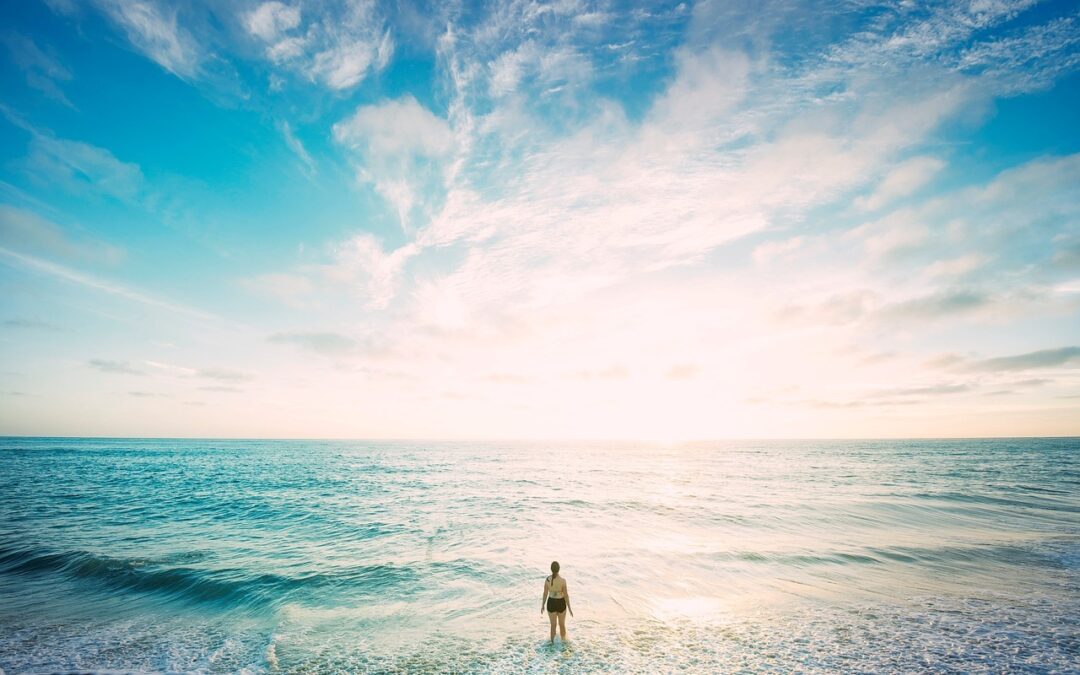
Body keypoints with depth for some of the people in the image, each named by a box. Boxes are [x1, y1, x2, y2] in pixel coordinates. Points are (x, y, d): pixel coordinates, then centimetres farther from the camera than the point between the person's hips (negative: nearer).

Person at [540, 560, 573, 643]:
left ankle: (552, 641, 38)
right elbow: (566, 595, -17)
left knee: (553, 624, 24)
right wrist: (569, 608, -3)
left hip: (551, 603, 2)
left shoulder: (547, 580, -18)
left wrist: (542, 605, 8)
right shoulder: (563, 580, -25)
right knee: (562, 624, 24)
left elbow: (545, 594, -8)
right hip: (561, 604, -2)